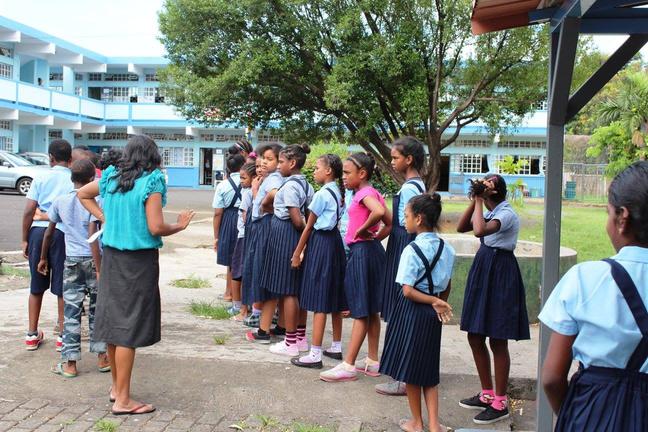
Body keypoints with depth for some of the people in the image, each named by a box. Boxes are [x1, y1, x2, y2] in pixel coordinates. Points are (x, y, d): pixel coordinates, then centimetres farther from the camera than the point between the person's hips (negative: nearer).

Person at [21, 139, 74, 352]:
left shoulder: (41, 179, 3)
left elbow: (28, 210, -1)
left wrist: (25, 239, 7)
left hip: (38, 231, 2)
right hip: (63, 233, -2)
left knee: (36, 286, 15)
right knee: (62, 288, 8)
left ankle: (32, 335, 23)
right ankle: (62, 336, 15)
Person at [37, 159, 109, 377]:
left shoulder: (60, 201, 4)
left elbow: (49, 231, 11)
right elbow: (92, 237, -16)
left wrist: (43, 258, 24)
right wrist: (99, 269, -16)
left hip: (72, 261, 2)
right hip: (92, 259, -2)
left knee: (71, 310, 5)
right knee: (97, 309, 10)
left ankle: (70, 363, 6)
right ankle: (102, 357, 17)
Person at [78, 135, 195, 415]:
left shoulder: (111, 177, 5)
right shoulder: (151, 181, -14)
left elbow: (82, 194, 21)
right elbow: (156, 228, -18)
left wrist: (105, 218, 16)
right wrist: (180, 226, -1)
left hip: (112, 256, 7)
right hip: (139, 260, -7)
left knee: (113, 319, 15)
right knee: (129, 327, -1)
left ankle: (116, 386, 30)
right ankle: (122, 400, 7)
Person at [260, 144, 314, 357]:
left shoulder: (289, 186, -16)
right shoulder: (306, 185, 11)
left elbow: (297, 221, -19)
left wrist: (306, 229, -3)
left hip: (284, 237, -9)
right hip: (297, 237, 9)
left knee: (286, 291, -2)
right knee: (298, 289, 14)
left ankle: (290, 343, 5)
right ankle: (301, 338, 22)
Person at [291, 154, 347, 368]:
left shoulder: (322, 194, -14)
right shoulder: (339, 193, 10)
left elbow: (309, 226, -10)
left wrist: (297, 252, -3)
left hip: (320, 242, -9)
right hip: (335, 241, 9)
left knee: (319, 299, -7)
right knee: (334, 297, 15)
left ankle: (315, 354, -3)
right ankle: (336, 347, 25)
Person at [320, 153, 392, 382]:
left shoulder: (365, 193, -13)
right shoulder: (371, 193, 14)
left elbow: (378, 211, -34)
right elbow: (390, 223, 17)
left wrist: (363, 230, -20)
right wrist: (375, 237, 8)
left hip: (362, 251, -10)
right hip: (372, 250, 10)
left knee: (361, 311, -6)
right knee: (371, 310, 13)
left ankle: (348, 366, 0)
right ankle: (373, 362, 21)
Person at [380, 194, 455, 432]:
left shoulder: (412, 250, -18)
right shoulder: (447, 249, 2)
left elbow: (408, 291, -21)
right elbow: (446, 287, 9)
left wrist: (435, 303, -13)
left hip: (412, 312, -6)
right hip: (433, 315, 6)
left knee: (410, 368, 10)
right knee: (429, 369, 16)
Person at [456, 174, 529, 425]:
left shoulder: (507, 214, -16)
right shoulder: (491, 213, 11)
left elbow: (480, 230, -32)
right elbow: (461, 228, 7)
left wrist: (480, 200, -20)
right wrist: (475, 202, 0)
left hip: (500, 274, -9)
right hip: (483, 271, 9)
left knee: (497, 341, -1)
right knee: (475, 337, 13)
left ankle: (500, 403, 11)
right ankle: (487, 394, 28)